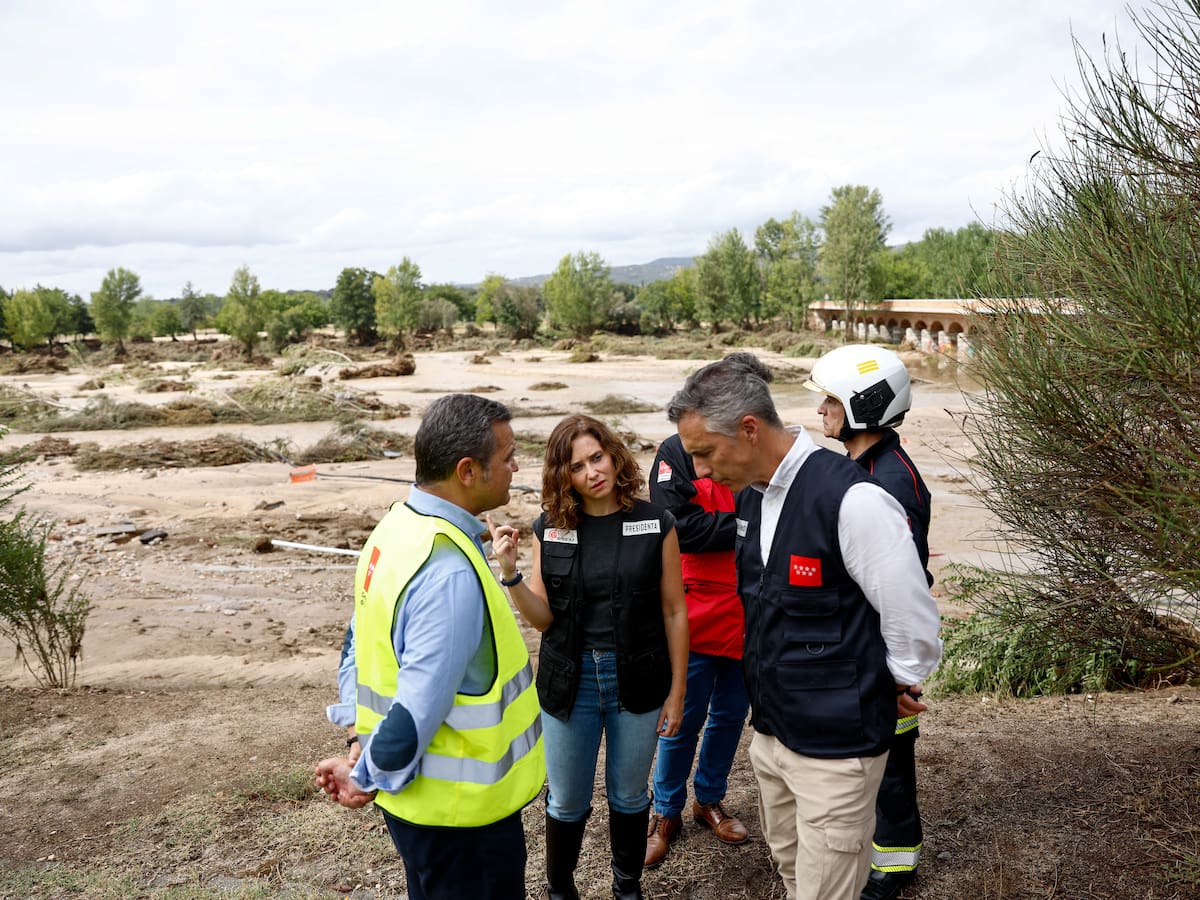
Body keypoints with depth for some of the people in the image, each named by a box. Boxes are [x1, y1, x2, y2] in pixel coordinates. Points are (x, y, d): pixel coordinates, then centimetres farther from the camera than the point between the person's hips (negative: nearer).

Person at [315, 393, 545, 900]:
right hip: (458, 807, -8)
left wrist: (361, 744, 4)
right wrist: (368, 777, -12)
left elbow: (364, 646, 6)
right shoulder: (450, 572, -31)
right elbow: (420, 707, -29)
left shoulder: (399, 526, -1)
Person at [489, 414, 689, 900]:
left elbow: (674, 612, -3)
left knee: (629, 796, 18)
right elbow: (543, 618, -3)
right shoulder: (550, 528, -5)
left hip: (636, 681, 0)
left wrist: (677, 691, -2)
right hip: (569, 683, 1)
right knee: (567, 802, 14)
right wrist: (510, 573, -20)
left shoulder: (655, 523, -8)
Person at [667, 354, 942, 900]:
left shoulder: (852, 499, -25)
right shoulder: (750, 494, 1)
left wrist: (895, 686, 0)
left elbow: (911, 617, -16)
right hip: (770, 731, 8)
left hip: (836, 747, -7)